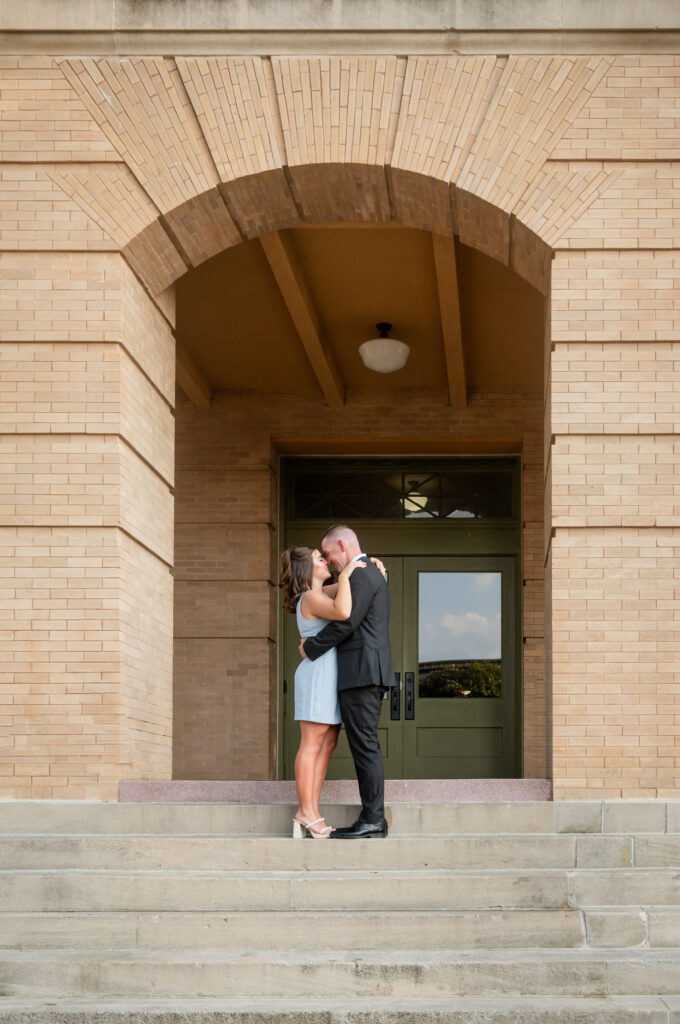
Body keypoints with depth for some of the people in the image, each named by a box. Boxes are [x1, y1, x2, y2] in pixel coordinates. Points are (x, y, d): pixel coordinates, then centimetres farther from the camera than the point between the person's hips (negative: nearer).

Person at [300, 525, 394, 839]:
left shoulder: (361, 575, -11)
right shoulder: (371, 573, 22)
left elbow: (345, 622, -17)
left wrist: (311, 647, -5)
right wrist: (316, 642, 13)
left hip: (361, 672, -11)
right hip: (366, 674, 11)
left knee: (365, 745, -10)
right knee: (365, 746, 9)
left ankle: (372, 821, -9)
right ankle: (372, 820, 10)